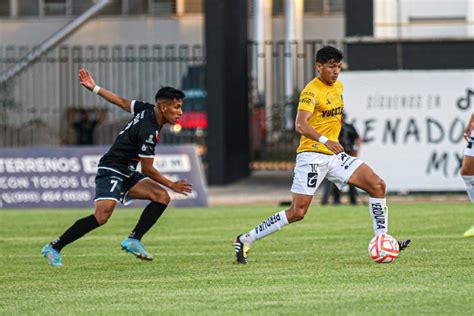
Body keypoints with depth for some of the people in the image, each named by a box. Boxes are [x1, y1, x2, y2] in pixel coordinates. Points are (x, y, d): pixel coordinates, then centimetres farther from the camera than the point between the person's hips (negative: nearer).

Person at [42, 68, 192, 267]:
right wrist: (171, 185, -8)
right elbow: (147, 169, -19)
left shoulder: (147, 109, 2)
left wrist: (94, 88, 22)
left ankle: (133, 241, -6)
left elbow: (121, 102, 12)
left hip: (127, 174, 10)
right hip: (112, 171, -10)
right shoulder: (148, 131, -25)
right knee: (102, 215, -25)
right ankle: (54, 248, -16)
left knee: (162, 197, -6)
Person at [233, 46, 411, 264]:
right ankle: (246, 240, 1)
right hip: (312, 155, -7)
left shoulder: (338, 87, 11)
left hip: (334, 156, 7)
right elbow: (300, 125, -30)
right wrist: (325, 140, -44)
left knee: (377, 185, -6)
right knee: (297, 212, -11)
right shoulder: (311, 91, -15)